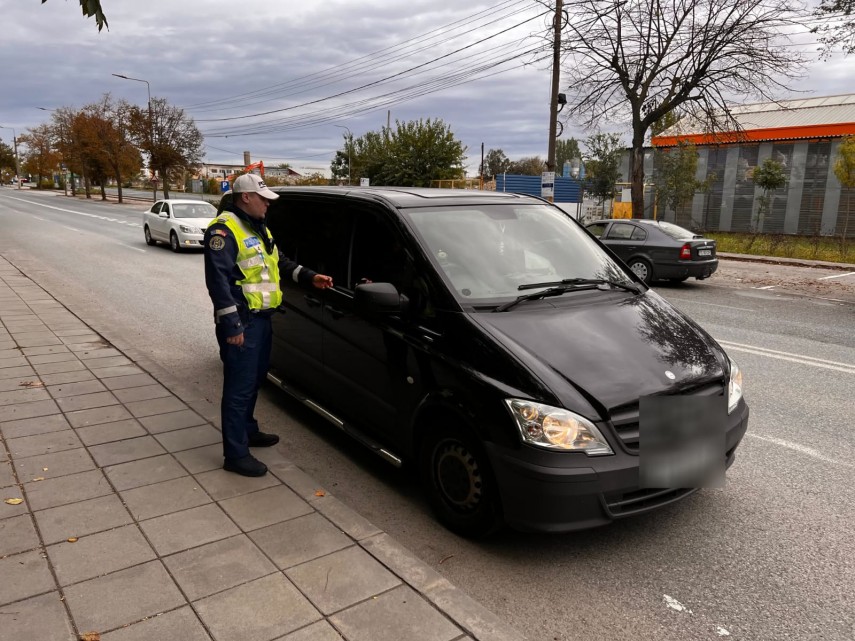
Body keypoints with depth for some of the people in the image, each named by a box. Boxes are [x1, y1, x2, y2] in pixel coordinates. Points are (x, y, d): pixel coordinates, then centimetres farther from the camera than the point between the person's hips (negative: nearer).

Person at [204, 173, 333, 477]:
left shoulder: (259, 228, 17)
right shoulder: (224, 229, -14)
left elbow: (280, 262, 26)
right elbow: (218, 279, -20)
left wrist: (309, 277, 11)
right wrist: (231, 324, -23)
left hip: (261, 317, 10)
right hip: (241, 322, -10)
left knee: (254, 380, 21)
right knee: (239, 387, -5)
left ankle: (247, 430, 38)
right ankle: (236, 454, 3)